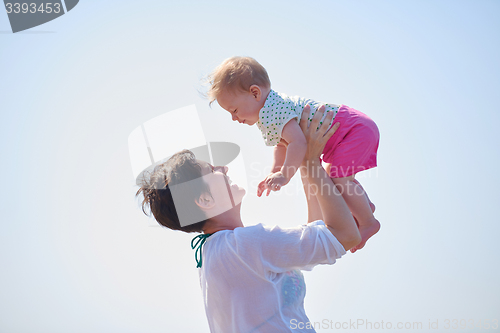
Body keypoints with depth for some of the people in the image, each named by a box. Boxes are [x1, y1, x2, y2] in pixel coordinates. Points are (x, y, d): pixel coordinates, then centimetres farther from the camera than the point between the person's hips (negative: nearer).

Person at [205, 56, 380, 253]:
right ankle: (364, 205, 39)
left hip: (355, 130, -11)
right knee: (332, 174, 25)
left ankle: (368, 222, -3)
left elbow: (298, 143, -37)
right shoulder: (270, 110, 9)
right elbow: (283, 144, 22)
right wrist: (273, 174, 17)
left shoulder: (273, 113, -26)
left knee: (339, 178, -18)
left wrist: (284, 176, -36)